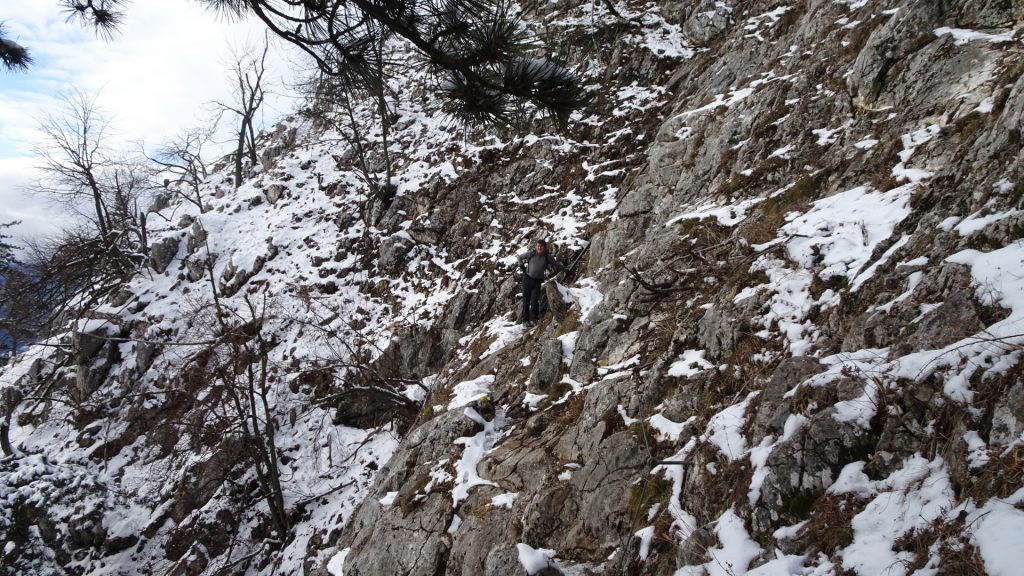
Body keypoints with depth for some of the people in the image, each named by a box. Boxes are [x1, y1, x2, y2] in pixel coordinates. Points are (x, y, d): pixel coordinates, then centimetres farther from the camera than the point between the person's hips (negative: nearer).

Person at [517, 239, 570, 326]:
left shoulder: (547, 256, 0)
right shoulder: (531, 253, 0)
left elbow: (556, 264, 12)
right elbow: (520, 257, 14)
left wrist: (565, 270, 15)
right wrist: (522, 266, 4)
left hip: (537, 281, -1)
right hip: (527, 279, 1)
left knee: (534, 301, -11)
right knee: (526, 301, 2)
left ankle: (533, 319, -1)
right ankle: (525, 319, 8)